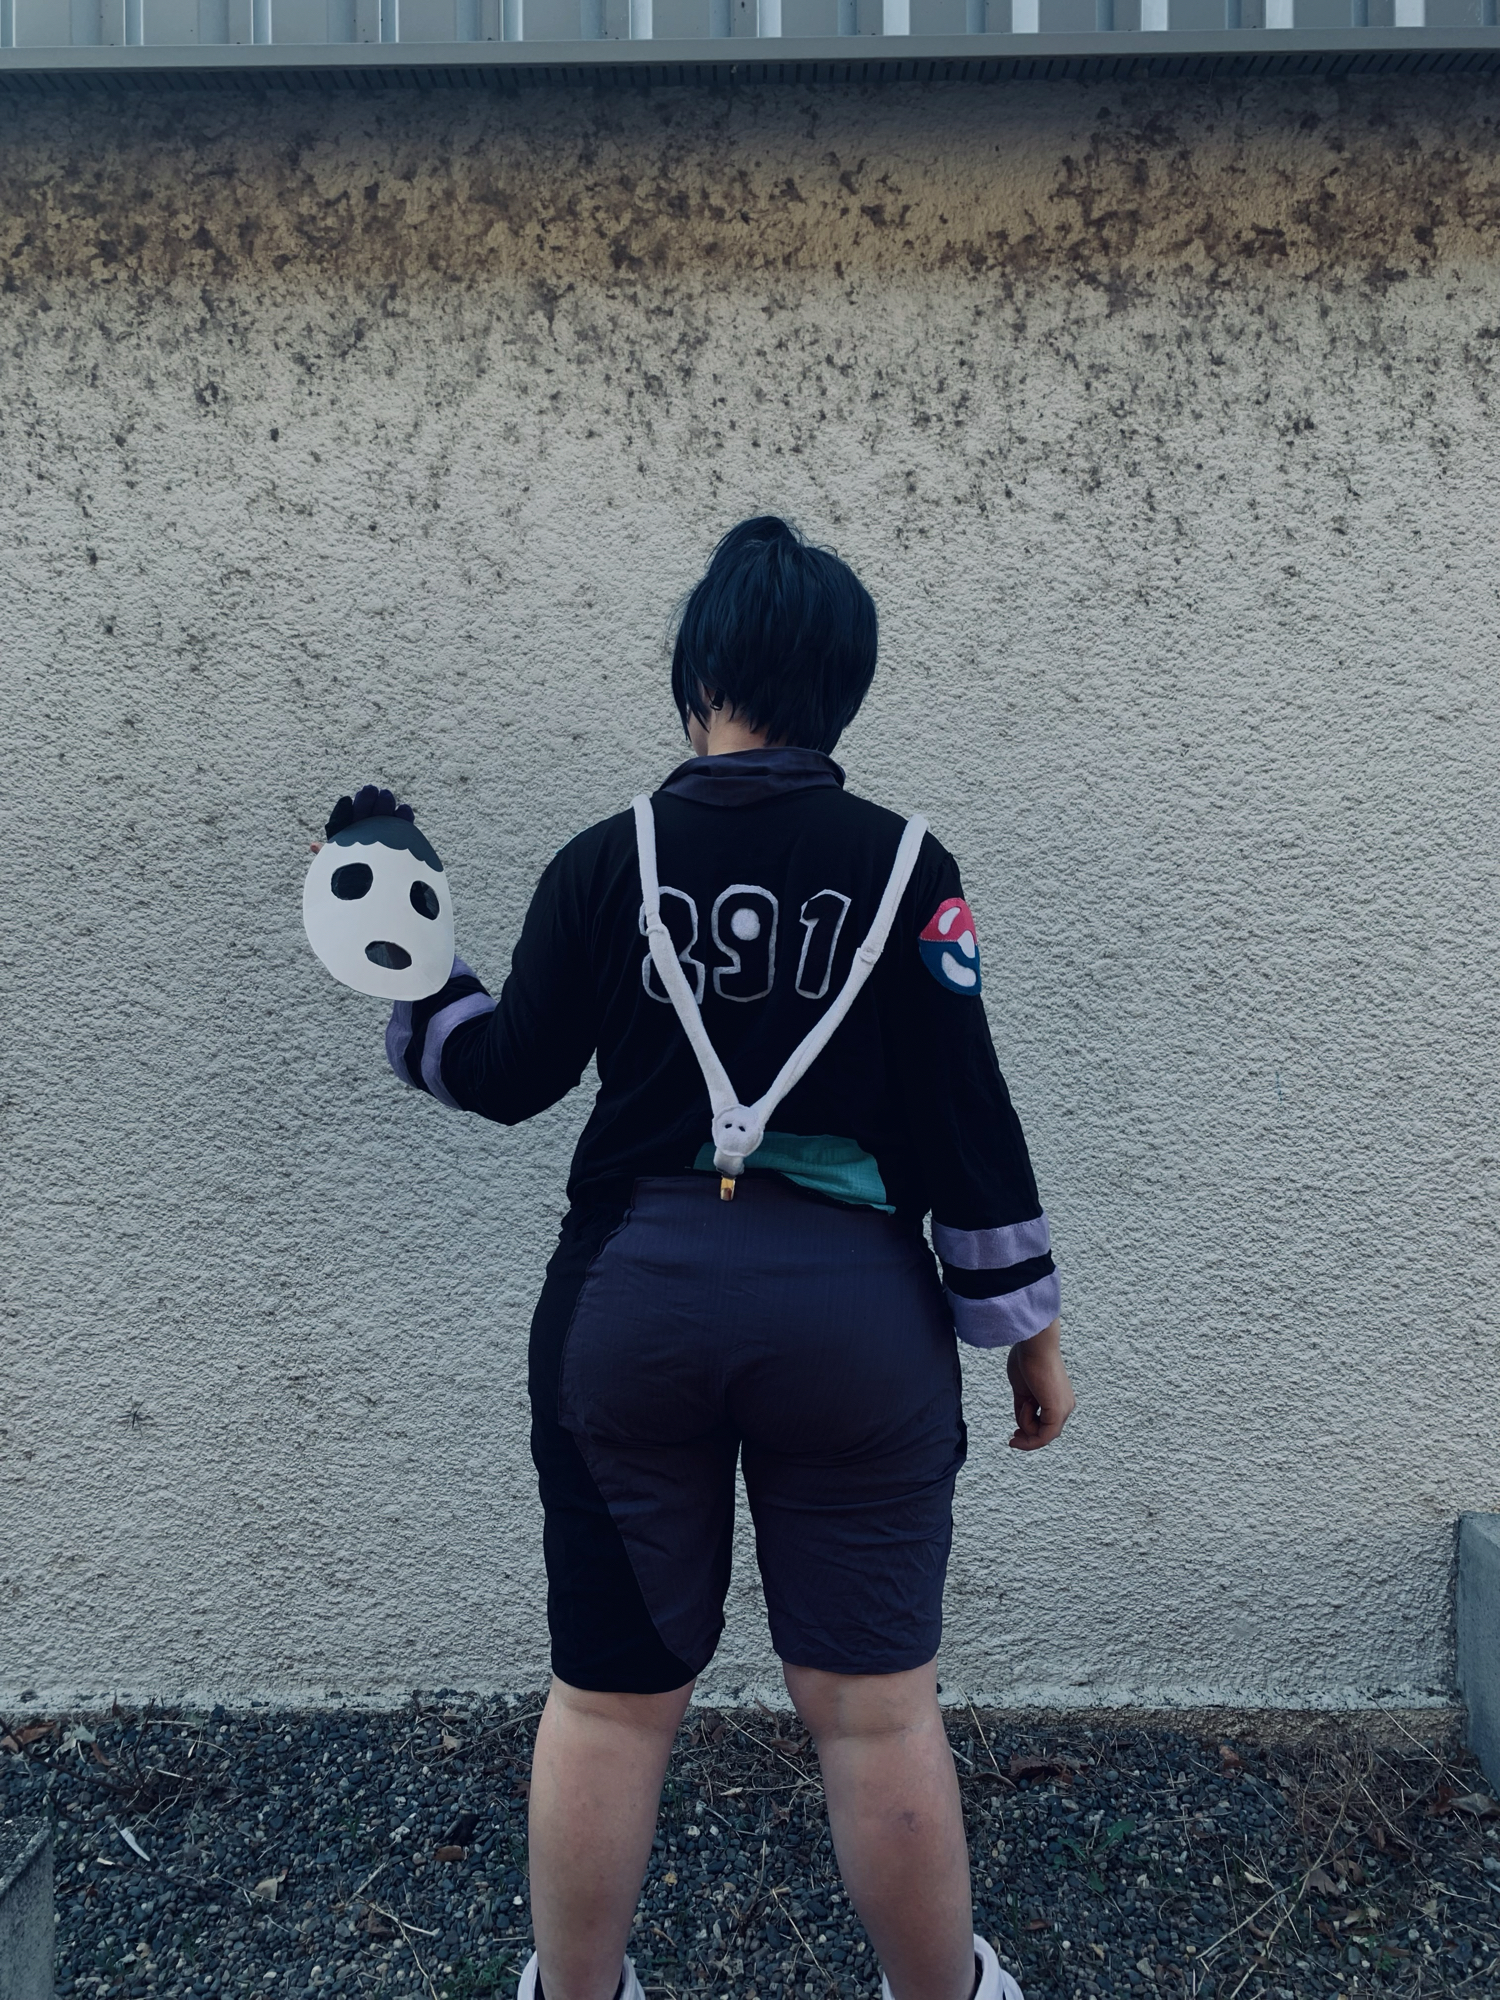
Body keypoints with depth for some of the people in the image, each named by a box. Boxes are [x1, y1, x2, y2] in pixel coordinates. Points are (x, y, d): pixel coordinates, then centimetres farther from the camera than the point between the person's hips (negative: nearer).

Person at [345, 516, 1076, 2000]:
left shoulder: (605, 863, -3)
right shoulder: (904, 869, -5)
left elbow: (510, 1075, 3)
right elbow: (966, 1117, -4)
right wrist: (1028, 1327, 5)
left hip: (629, 1307, 1)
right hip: (855, 1317, -1)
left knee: (607, 1698, 17)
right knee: (876, 1709, 14)